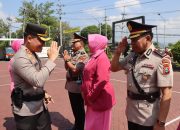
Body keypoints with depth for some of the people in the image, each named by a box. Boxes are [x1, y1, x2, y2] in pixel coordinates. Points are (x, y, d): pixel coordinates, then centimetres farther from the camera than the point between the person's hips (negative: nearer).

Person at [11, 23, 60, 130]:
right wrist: (51, 59, -29)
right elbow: (38, 81, -34)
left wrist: (43, 93, 12)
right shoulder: (21, 58, -22)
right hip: (26, 111, -9)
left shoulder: (33, 54, 8)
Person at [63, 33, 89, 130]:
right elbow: (67, 68, 15)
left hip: (77, 86, -9)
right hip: (71, 85, 9)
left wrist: (67, 60, -14)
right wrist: (66, 59, 0)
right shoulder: (74, 54, 11)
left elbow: (75, 70, -24)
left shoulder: (83, 55, -16)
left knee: (79, 109, 6)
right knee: (74, 107, 20)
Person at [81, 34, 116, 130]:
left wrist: (91, 96, -18)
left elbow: (102, 81, -27)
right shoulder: (94, 57, 12)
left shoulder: (102, 58, -19)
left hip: (100, 99, -9)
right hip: (94, 99, 9)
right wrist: (88, 96, 14)